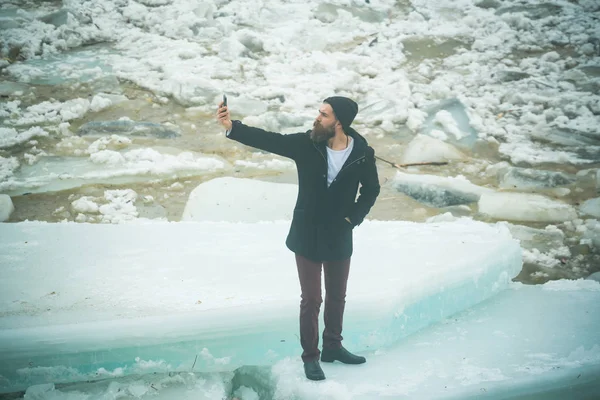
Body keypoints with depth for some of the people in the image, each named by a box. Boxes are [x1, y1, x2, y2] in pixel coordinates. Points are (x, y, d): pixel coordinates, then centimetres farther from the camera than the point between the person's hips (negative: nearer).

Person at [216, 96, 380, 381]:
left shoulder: (363, 153, -12)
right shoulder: (306, 144, -14)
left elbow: (370, 190, 4)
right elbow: (267, 140, -20)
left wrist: (353, 218, -5)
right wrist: (231, 126, -32)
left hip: (340, 237, 2)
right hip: (307, 236, -2)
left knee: (337, 296, 18)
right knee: (311, 299, 4)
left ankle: (333, 347, 38)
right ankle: (310, 357, 20)